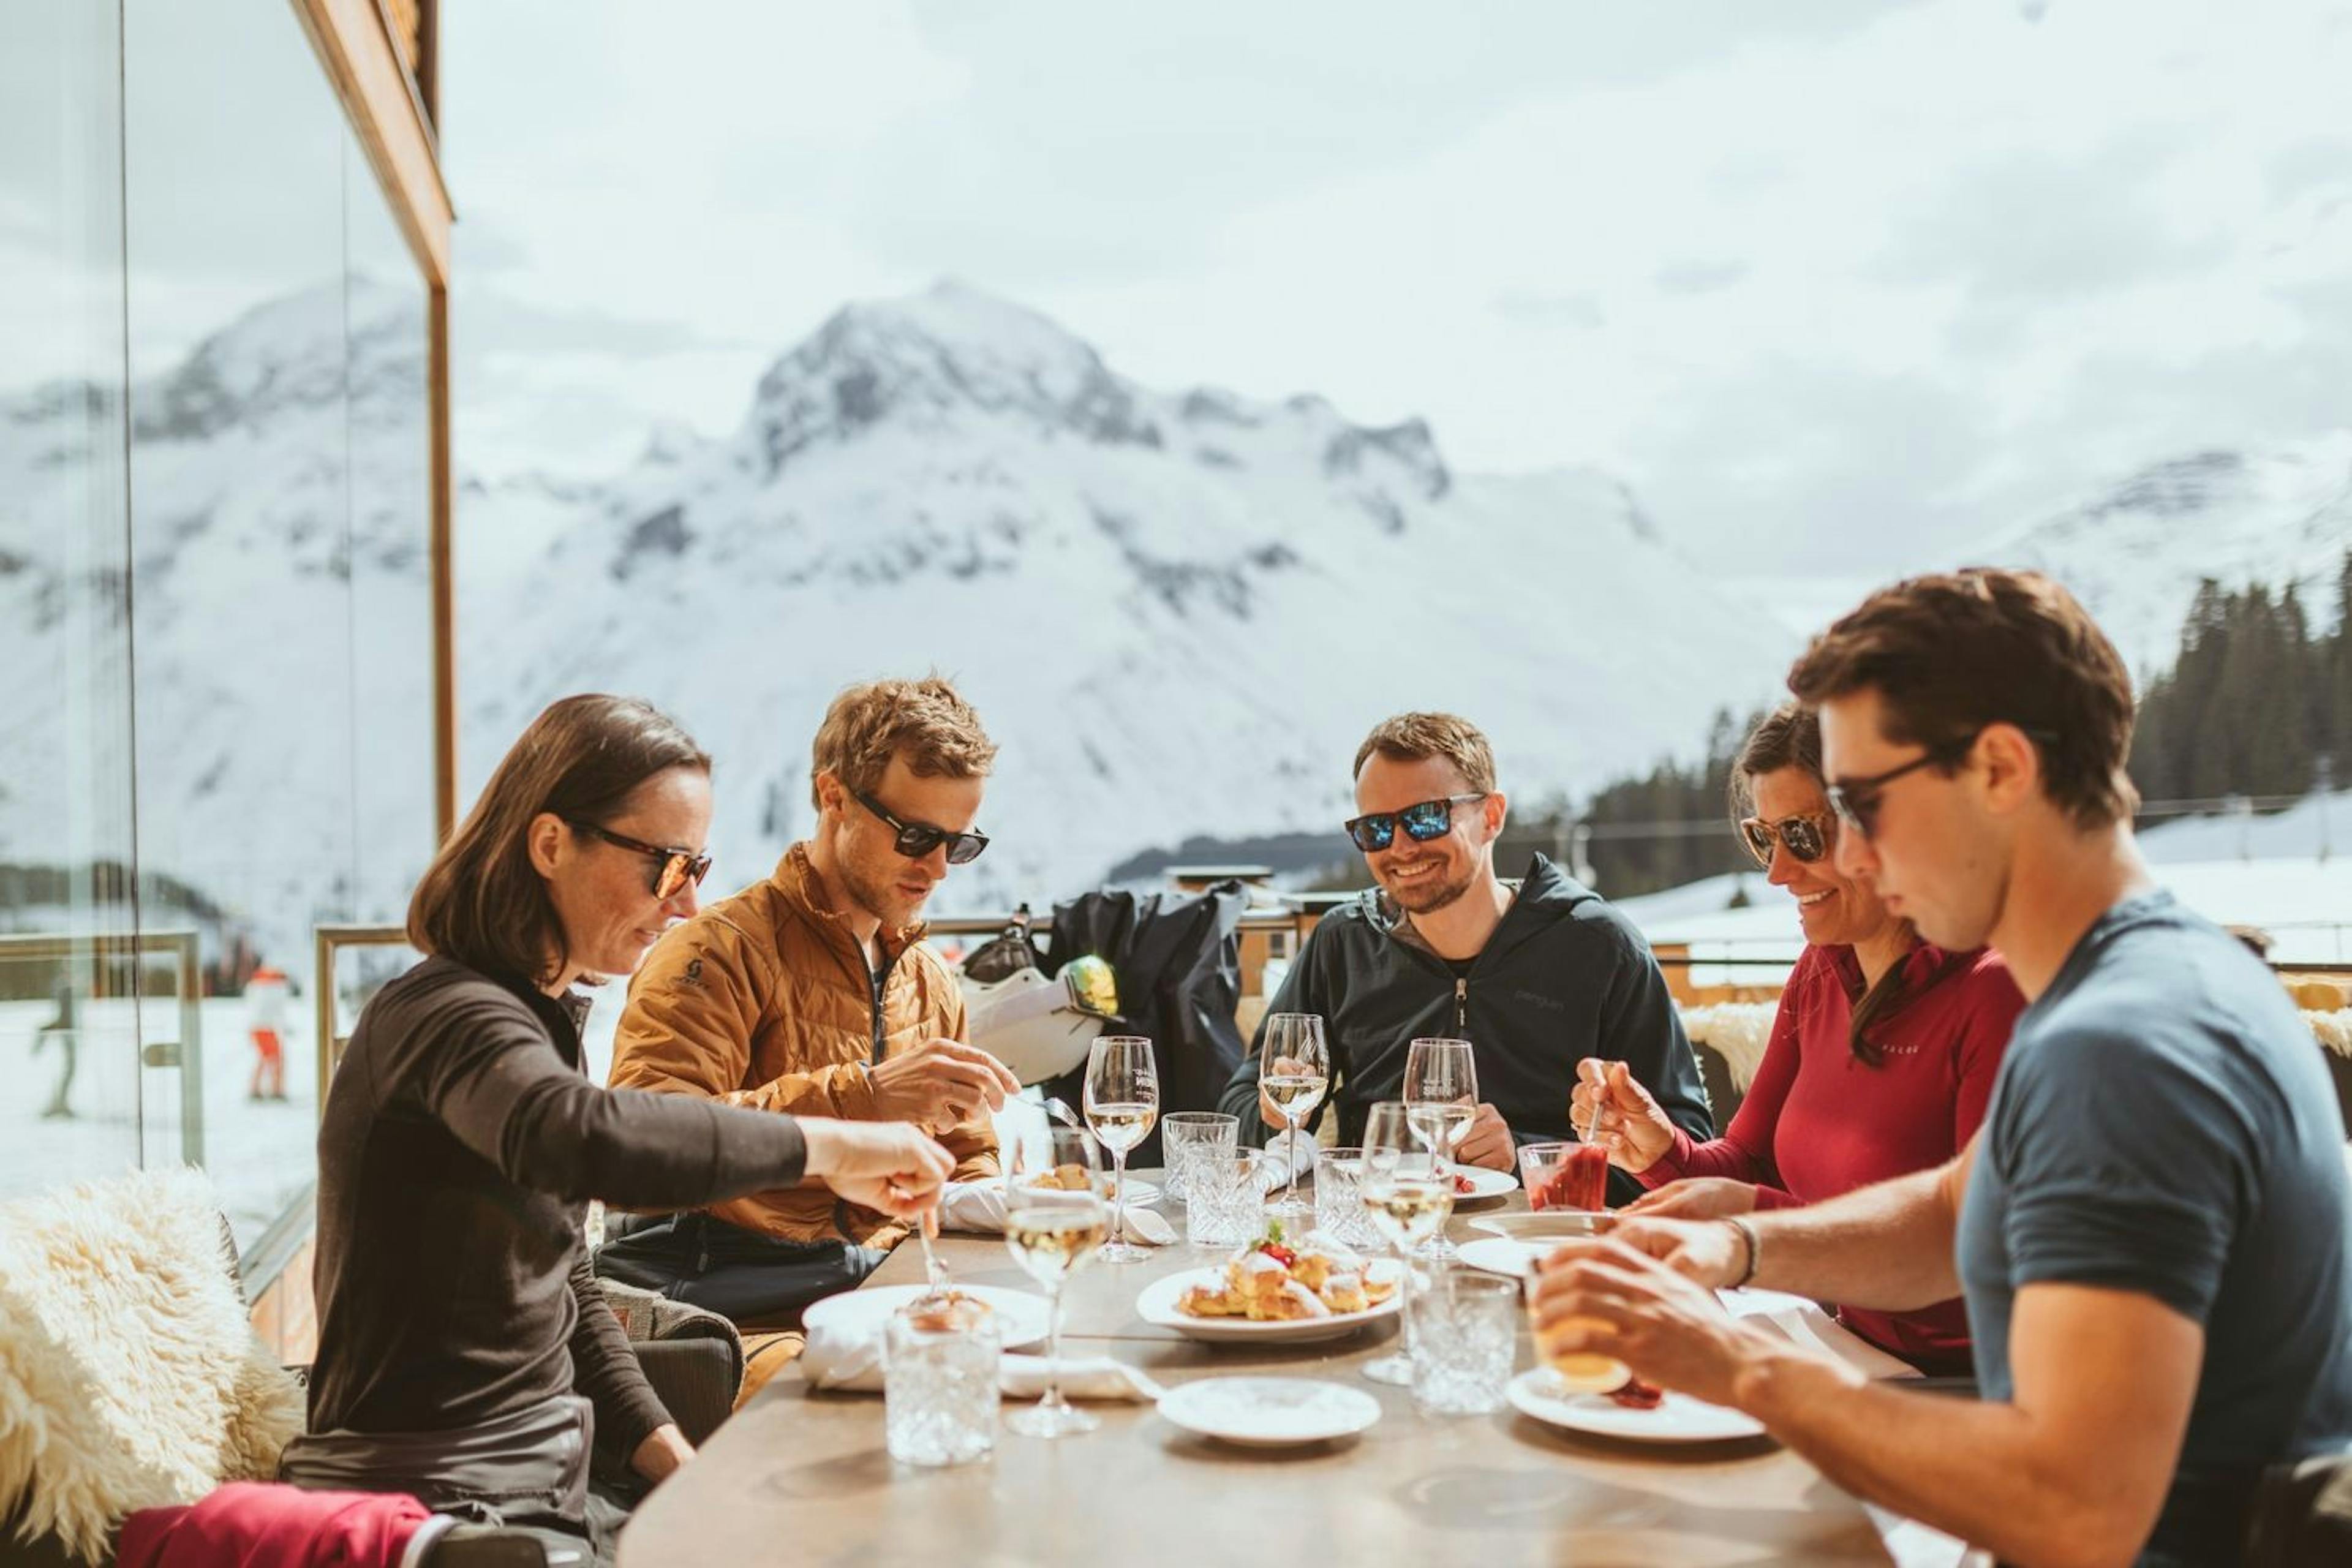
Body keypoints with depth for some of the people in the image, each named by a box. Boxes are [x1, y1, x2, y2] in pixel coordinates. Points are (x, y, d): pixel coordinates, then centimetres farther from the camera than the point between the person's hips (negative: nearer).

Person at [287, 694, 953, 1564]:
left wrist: (677, 1464, 7)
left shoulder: (540, 1016, 13)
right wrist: (829, 1144, -34)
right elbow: (580, 1139, -42)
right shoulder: (446, 1015, -18)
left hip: (540, 1490, 9)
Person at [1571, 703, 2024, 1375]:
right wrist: (1664, 1152, -9)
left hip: (1961, 1386, -7)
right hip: (1856, 1357, 7)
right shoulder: (1820, 971, 7)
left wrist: (1760, 1216, -23)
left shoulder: (1994, 992, -17)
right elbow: (1752, 1162, 12)